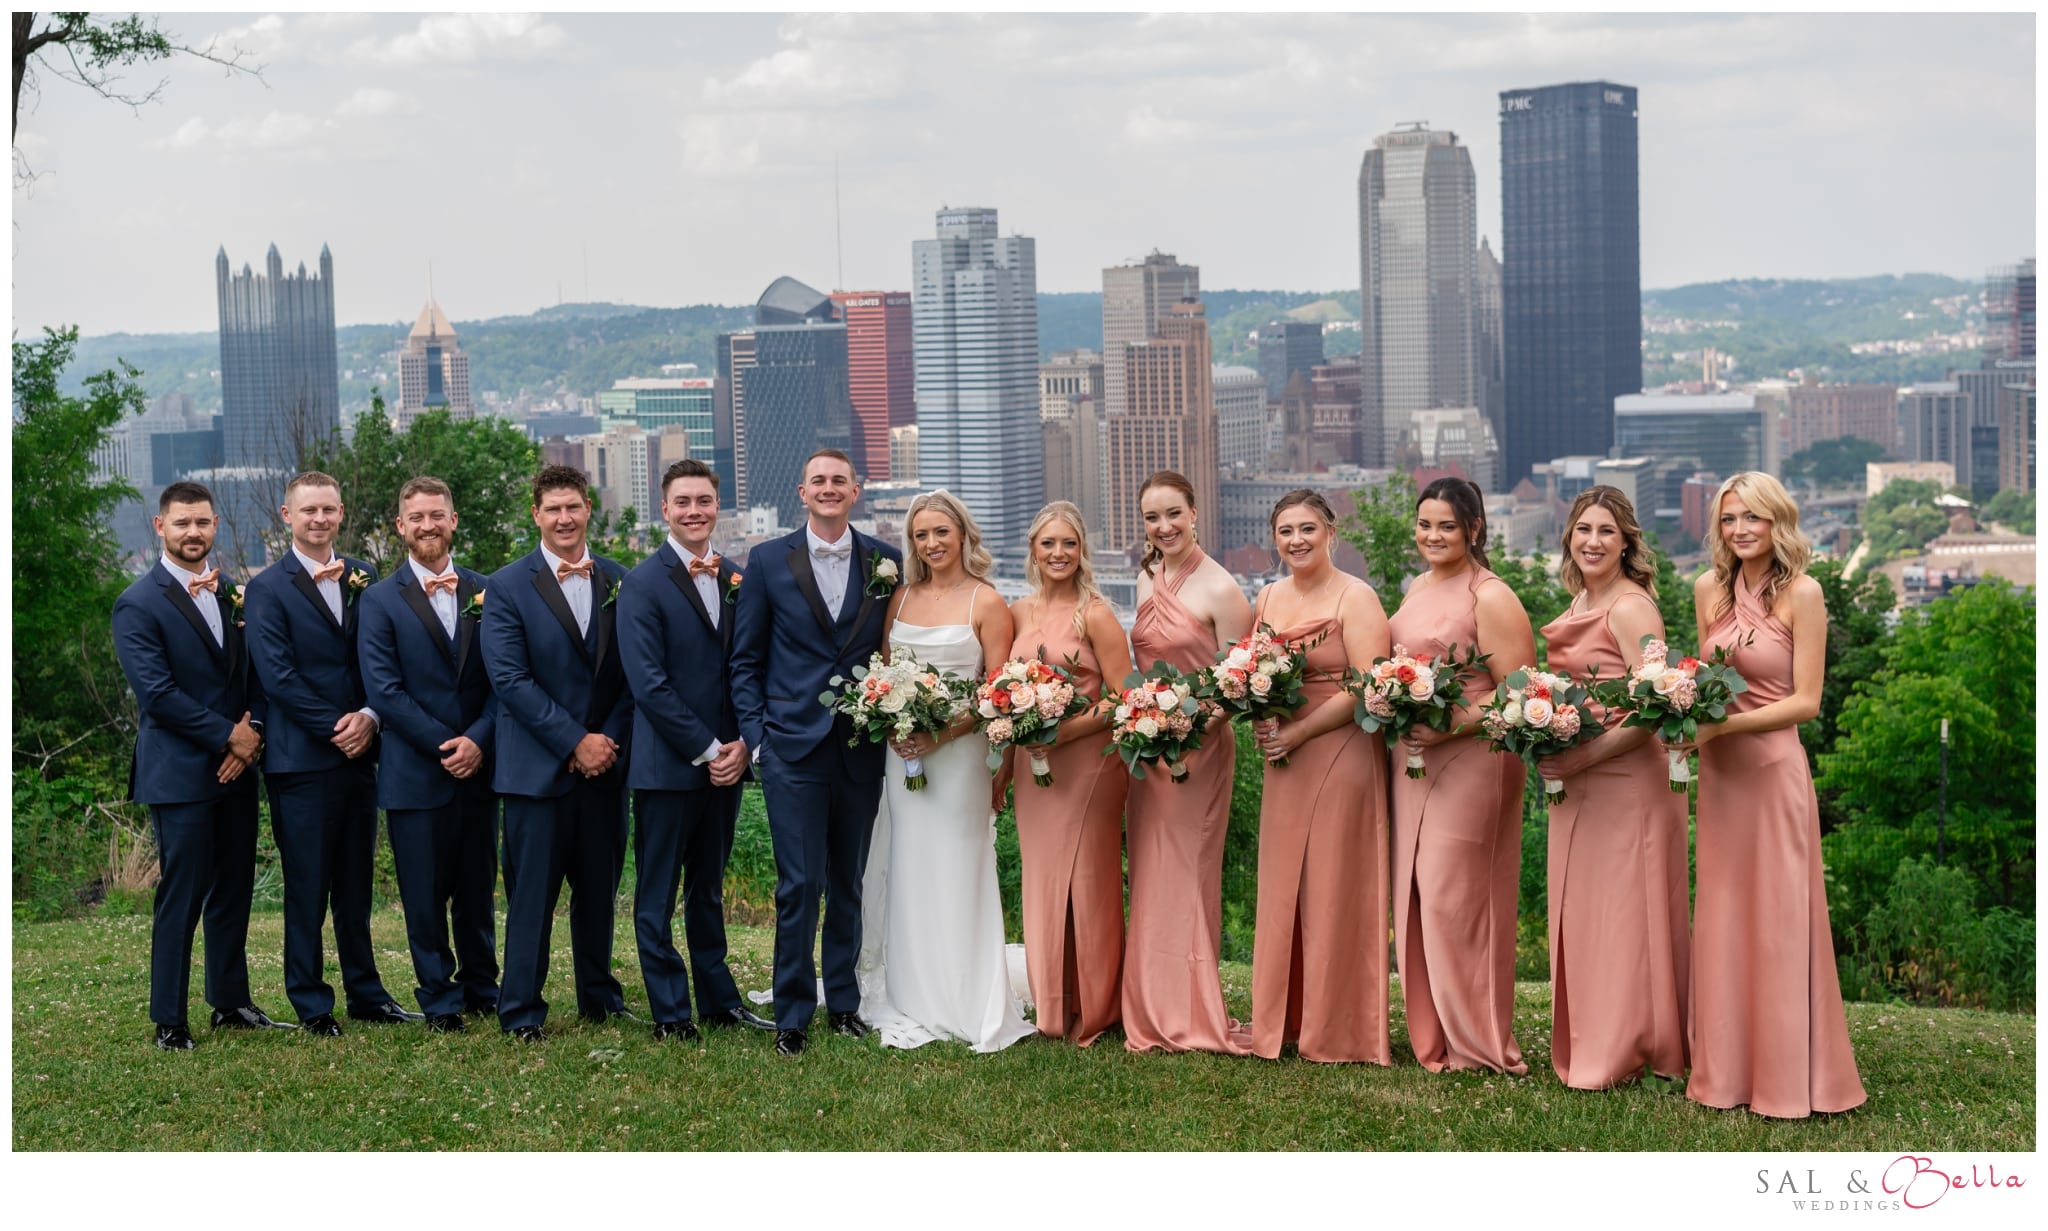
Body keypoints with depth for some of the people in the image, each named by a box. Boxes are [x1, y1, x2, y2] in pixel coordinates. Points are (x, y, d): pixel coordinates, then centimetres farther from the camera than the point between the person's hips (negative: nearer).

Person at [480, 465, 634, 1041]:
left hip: (605, 763, 4)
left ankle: (599, 996, 26)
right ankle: (521, 1011, 8)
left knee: (599, 887, 12)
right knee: (532, 892, 0)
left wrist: (610, 742, -6)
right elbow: (510, 680, -11)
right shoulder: (508, 586, -4)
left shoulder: (619, 582, 7)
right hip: (538, 767, -3)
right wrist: (576, 742, -14)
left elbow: (633, 674, 7)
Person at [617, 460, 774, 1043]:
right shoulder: (644, 584, -8)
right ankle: (670, 1012, 10)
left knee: (709, 890, 16)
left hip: (725, 762, 5)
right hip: (667, 766, -5)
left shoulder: (737, 580, 9)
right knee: (658, 895, 3)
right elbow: (648, 683, -14)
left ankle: (718, 999, 24)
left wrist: (743, 745, -4)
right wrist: (707, 750, -14)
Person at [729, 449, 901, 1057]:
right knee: (799, 885, -5)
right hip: (793, 746, -2)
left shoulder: (886, 561, 5)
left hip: (862, 749, 2)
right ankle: (792, 1013, 5)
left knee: (848, 882, 11)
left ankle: (843, 1001, 23)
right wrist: (754, 735, -2)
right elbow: (745, 658, 4)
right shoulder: (768, 561, 2)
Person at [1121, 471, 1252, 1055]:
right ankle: (1154, 1009, 17)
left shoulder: (1219, 589, -13)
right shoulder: (1148, 579, 9)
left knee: (1186, 874, -2)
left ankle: (1190, 1015, 7)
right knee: (1150, 874, 9)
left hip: (1200, 746, -7)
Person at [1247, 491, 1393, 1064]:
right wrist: (1259, 721, -2)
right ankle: (1285, 1020, 16)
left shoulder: (1355, 598, -7)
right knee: (1283, 887, 7)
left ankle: (1339, 1031, 7)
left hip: (1340, 754, -6)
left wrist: (1298, 732, -16)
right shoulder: (1268, 598, 13)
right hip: (1284, 760, 6)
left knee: (1336, 888, -2)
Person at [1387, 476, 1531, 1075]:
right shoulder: (1419, 588, 14)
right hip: (1413, 759, 8)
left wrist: (1450, 728, -22)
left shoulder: (1491, 599, -11)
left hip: (1471, 759, -8)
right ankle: (1432, 1032, 18)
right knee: (1417, 892, 9)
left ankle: (1474, 1042, 6)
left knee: (1454, 894, -6)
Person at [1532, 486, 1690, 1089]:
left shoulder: (1631, 608, -12)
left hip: (1626, 783, -9)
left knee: (1620, 917, -2)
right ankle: (1586, 1048, 19)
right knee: (1580, 918, 11)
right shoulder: (1579, 606, 14)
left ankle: (1620, 1055, 6)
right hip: (1577, 785, 9)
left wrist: (1587, 754, -21)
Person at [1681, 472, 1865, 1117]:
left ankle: (1789, 1075, 9)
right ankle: (1728, 1068, 18)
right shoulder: (1709, 590, 8)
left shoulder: (1801, 595, -8)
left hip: (1773, 767, -5)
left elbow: (1806, 702, -10)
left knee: (1778, 919, 0)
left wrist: (1724, 725, -18)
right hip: (1718, 772, 5)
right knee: (1722, 916, 9)